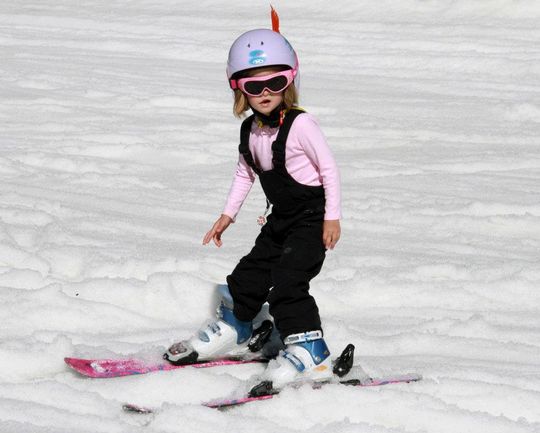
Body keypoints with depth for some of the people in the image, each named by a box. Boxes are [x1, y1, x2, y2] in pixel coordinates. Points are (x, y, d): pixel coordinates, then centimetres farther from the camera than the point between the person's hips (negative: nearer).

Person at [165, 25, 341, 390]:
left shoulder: (300, 124, -21)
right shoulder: (250, 131, 1)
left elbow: (329, 168, -16)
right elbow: (245, 173, 16)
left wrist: (333, 216, -16)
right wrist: (228, 214, 15)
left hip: (312, 217, -8)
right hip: (281, 218, 8)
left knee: (287, 282, -17)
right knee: (250, 274, 15)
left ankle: (309, 352, -14)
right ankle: (233, 330, 36)